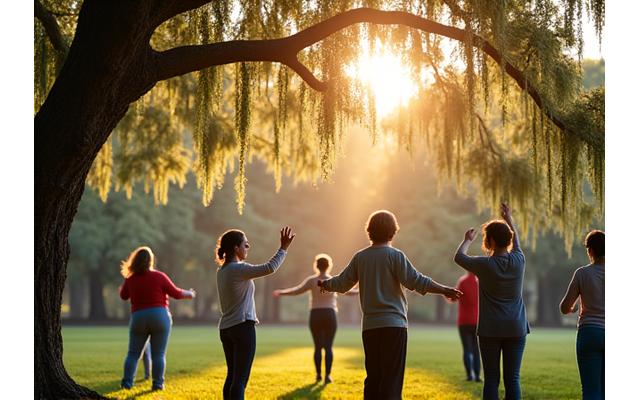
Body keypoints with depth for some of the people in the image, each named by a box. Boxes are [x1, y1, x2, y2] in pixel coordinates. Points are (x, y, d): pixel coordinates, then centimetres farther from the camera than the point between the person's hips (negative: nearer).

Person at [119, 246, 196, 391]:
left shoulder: (130, 279, 2)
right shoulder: (159, 276, -5)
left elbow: (123, 296, 18)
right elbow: (176, 293, 1)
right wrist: (189, 294, 19)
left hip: (138, 318, 2)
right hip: (160, 316, -2)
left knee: (133, 353, 11)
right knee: (158, 354, 4)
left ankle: (127, 381, 3)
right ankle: (157, 383, 2)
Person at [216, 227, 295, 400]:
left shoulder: (221, 271, 11)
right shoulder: (238, 269, -15)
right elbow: (269, 268, -24)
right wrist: (283, 248, -15)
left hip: (226, 328, 9)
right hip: (242, 327, -9)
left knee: (232, 376, 12)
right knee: (240, 378, -7)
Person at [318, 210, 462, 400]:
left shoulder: (360, 257, 7)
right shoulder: (395, 256, -7)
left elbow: (342, 283, 12)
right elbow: (415, 280, -14)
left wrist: (325, 284, 32)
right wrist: (444, 290, -10)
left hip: (370, 326, 5)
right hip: (393, 324, -5)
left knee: (373, 376, 12)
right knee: (392, 377, -5)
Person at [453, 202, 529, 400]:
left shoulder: (485, 265, -9)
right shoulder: (518, 261, -1)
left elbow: (459, 257, 10)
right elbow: (516, 242, 22)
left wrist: (468, 240, 27)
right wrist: (509, 219, 36)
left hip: (490, 330, -2)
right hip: (516, 329, 2)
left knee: (491, 379, 3)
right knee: (512, 379, 2)